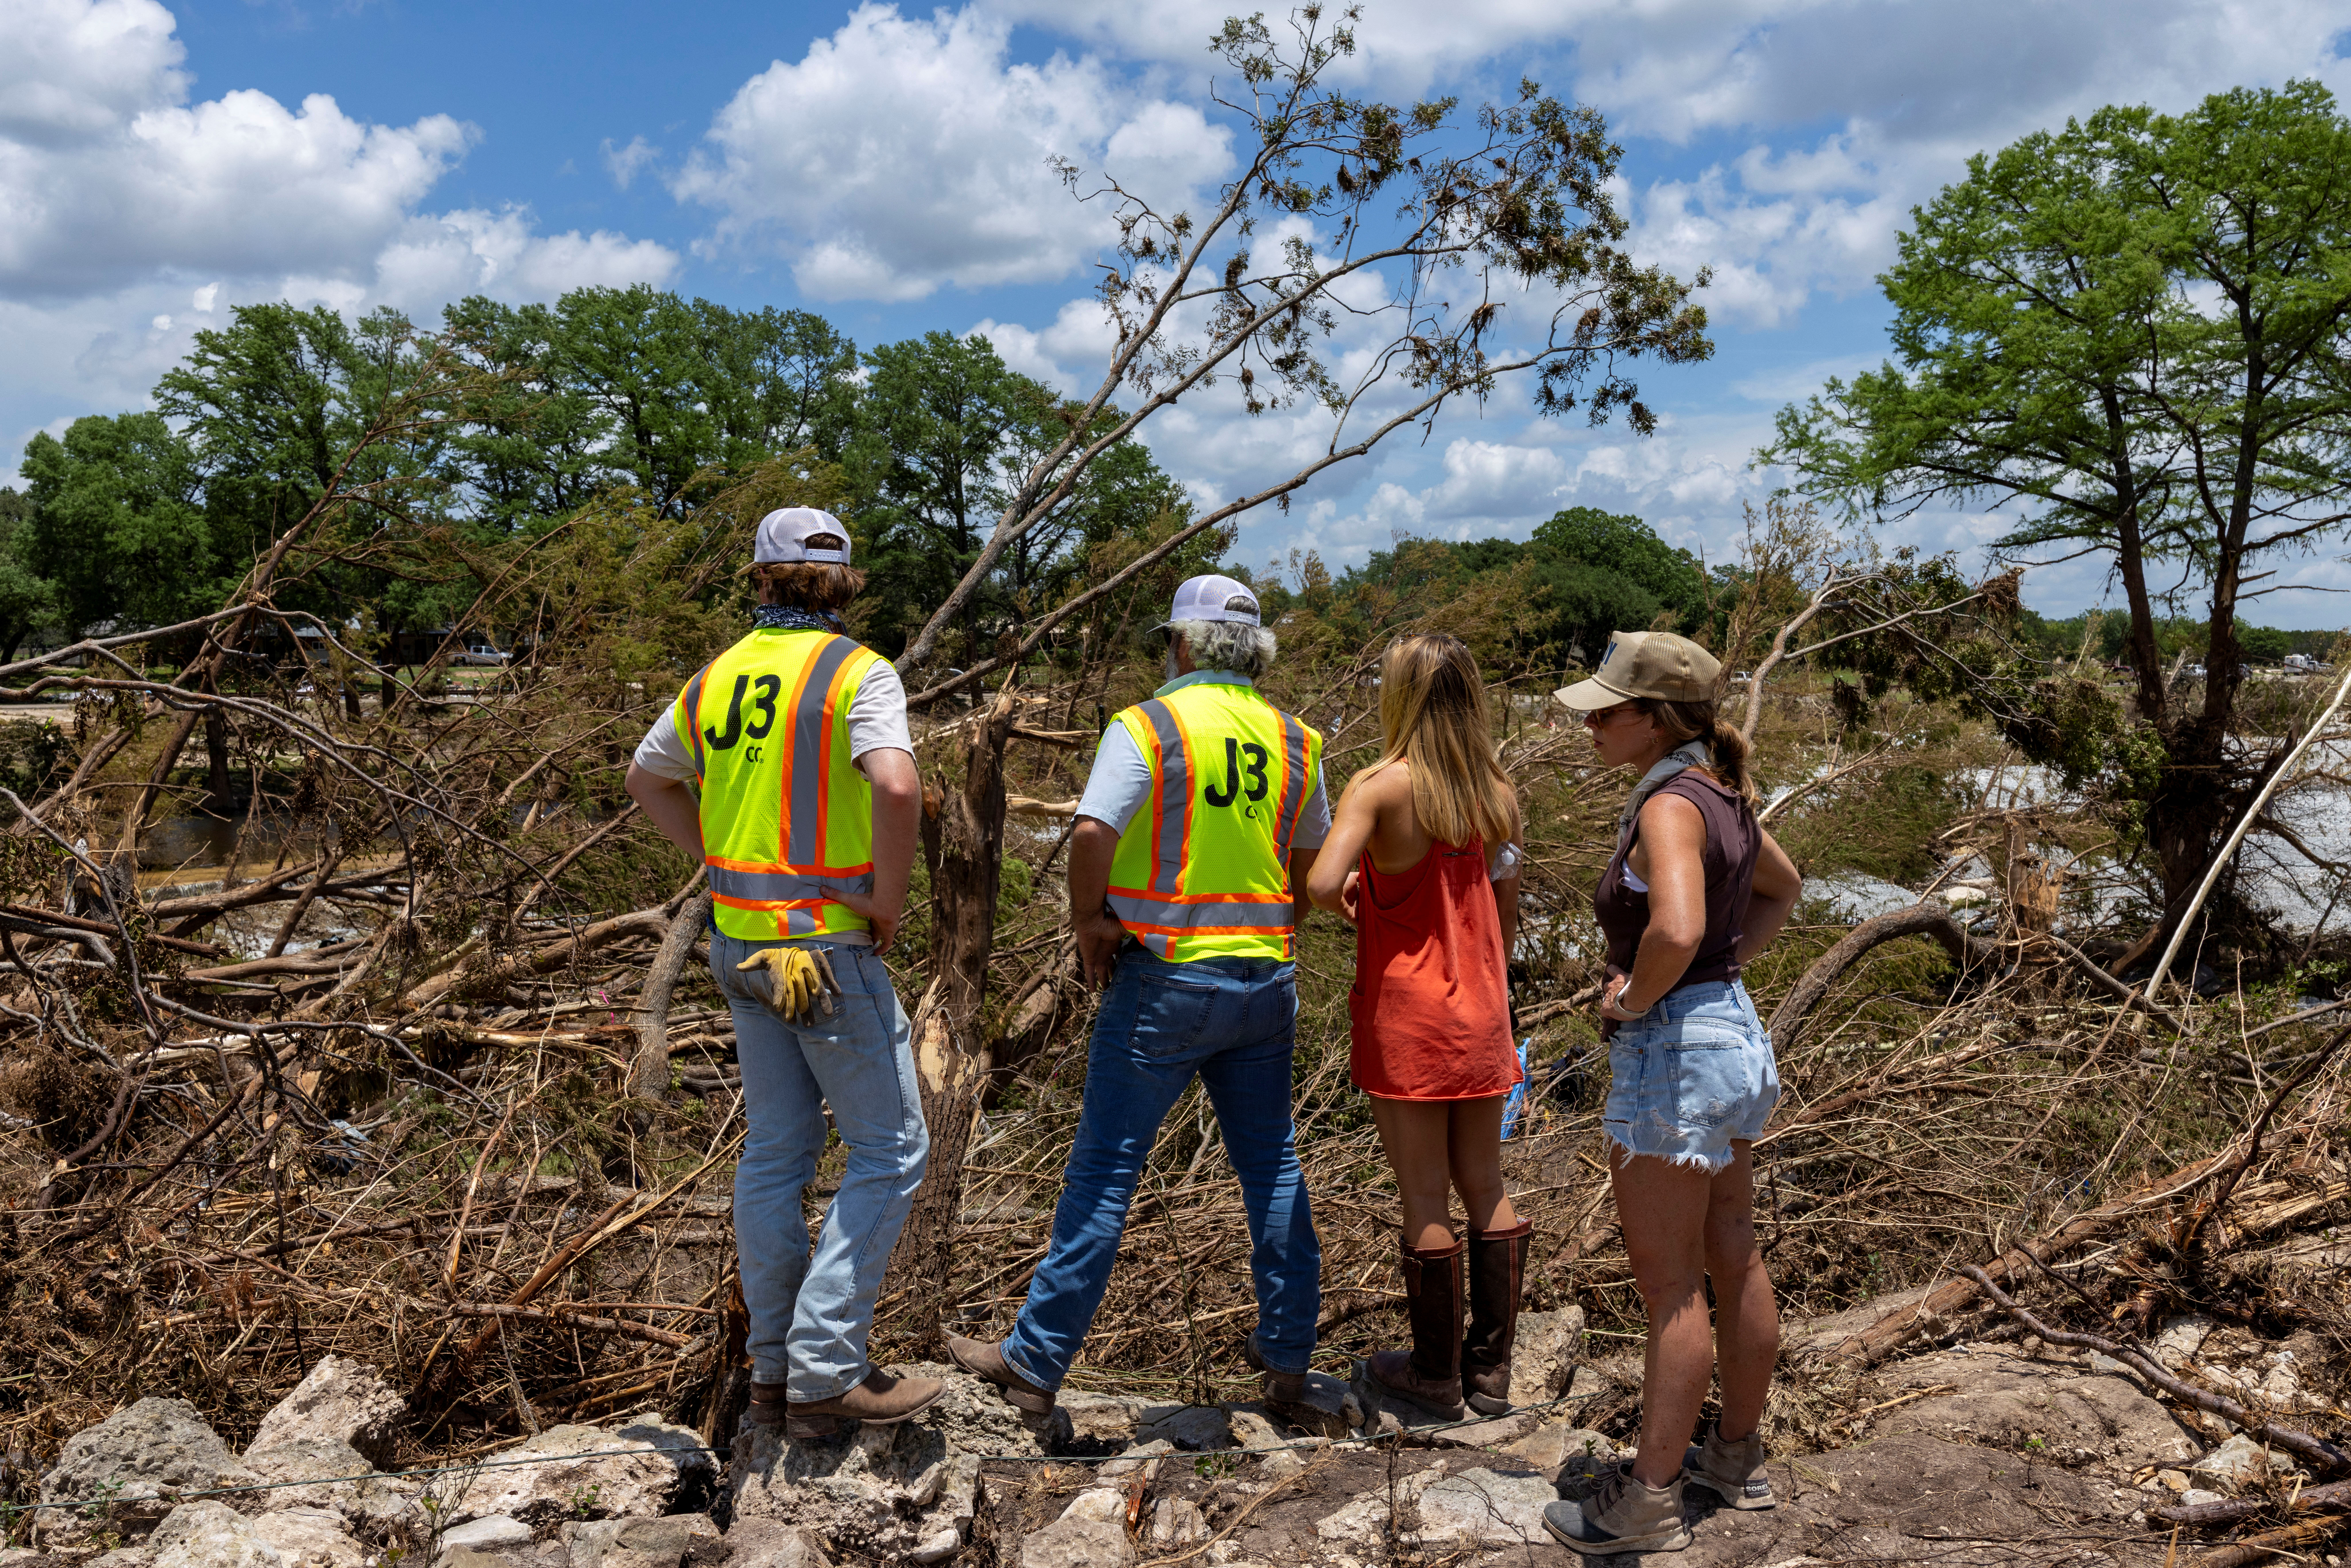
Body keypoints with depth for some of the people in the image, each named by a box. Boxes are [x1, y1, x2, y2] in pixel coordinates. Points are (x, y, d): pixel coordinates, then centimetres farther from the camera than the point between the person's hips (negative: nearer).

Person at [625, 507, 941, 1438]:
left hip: (742, 941, 7)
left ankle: (774, 1369, 23)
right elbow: (897, 788, -29)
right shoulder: (857, 673, -12)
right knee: (889, 1150, 2)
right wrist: (888, 900, -16)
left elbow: (648, 781, 23)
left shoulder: (716, 679, 9)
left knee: (775, 1152, 14)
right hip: (829, 947, -7)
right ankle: (828, 1371, 1)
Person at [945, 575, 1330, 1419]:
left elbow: (1092, 833, -23)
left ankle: (1036, 1362, 8)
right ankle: (1287, 1355, 23)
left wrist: (1088, 919, -7)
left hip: (1165, 978, -5)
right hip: (1265, 979, 5)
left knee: (1104, 1169, 0)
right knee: (1271, 1164, 15)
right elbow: (1312, 864, 16)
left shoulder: (1149, 725, -10)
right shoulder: (1294, 740, 7)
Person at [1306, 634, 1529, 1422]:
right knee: (1486, 1186, 14)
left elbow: (1323, 885, -27)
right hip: (1479, 1015, 5)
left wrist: (1347, 896, -5)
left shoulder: (1380, 786, -14)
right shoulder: (1498, 792, 3)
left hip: (1405, 1013, -5)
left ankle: (1437, 1374, 18)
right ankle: (1492, 1370, 24)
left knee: (1425, 1194, 5)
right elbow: (1506, 911, 10)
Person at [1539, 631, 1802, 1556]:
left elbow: (1675, 930, -38)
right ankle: (1738, 1458, 35)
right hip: (1735, 1032, 9)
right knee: (1735, 1262, 19)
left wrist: (1632, 998, -19)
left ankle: (1649, 1503, 14)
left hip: (1674, 1049, -9)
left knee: (1669, 1287, 1)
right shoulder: (1722, 795, 7)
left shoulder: (1669, 805, -21)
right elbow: (1781, 889, 24)